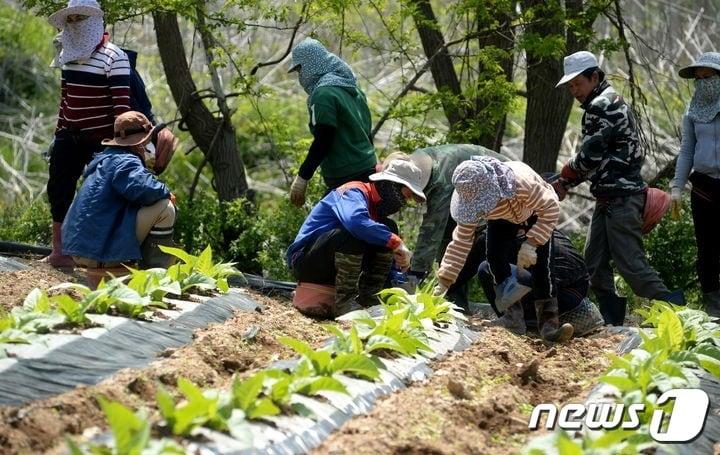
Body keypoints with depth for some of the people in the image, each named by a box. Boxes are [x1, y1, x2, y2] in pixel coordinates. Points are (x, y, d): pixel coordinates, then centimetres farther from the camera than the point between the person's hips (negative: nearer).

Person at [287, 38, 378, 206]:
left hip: (345, 177, -9)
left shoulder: (324, 93, -13)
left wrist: (302, 176, -15)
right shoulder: (352, 88, 15)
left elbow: (322, 141, -18)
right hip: (367, 169, 9)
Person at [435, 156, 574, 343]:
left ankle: (548, 320, -21)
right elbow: (462, 240, -23)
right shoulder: (472, 199, -30)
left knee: (540, 262, -21)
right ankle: (512, 309, -9)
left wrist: (531, 243, -44)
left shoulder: (521, 181, -46)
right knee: (495, 255, -20)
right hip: (503, 219, 4)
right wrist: (443, 282, -27)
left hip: (536, 214, -4)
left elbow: (551, 208, -35)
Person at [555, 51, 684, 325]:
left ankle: (671, 308, -9)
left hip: (621, 197, -11)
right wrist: (566, 183, 9)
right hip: (609, 197, 11)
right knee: (595, 261, 11)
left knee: (630, 262, -12)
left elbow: (589, 155, -16)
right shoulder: (609, 103, 21)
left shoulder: (602, 105, -12)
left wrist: (564, 181, 0)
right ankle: (611, 318, 15)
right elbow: (594, 160, 20)